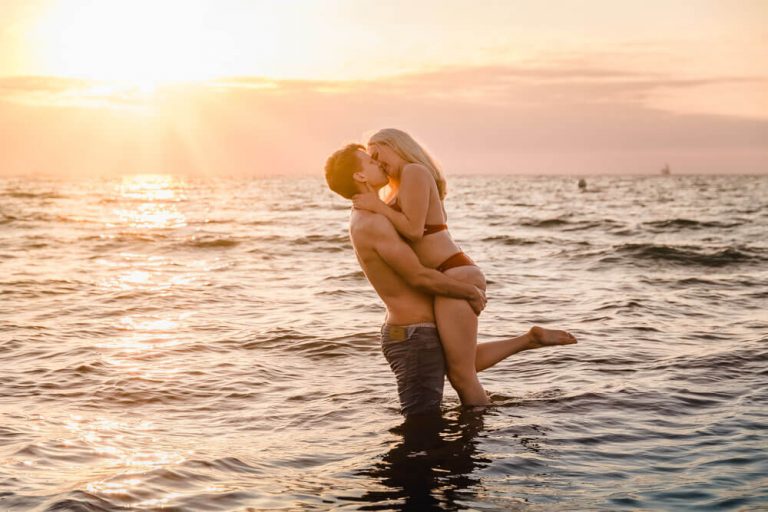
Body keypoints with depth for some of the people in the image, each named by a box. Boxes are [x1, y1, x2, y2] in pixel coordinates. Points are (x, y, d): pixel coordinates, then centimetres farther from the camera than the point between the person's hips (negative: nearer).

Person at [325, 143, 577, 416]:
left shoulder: (363, 220, 11)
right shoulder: (373, 223, -22)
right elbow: (419, 276, -24)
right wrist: (473, 292, -10)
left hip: (411, 331, 10)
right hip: (414, 337, -10)